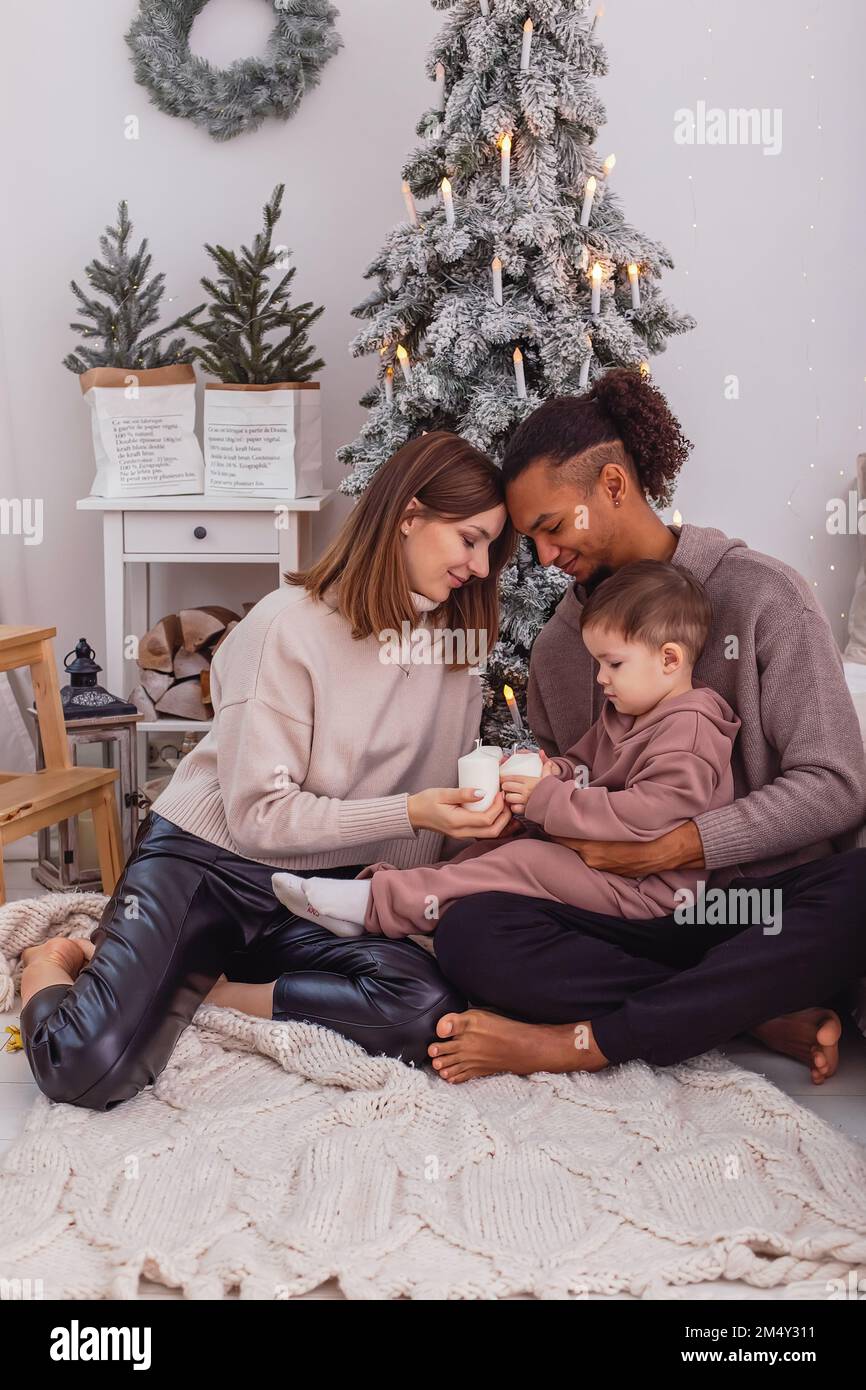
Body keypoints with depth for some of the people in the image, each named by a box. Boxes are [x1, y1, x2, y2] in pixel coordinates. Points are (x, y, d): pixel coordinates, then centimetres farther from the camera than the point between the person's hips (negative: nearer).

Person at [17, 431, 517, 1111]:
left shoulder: (455, 639, 5)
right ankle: (54, 968, 10)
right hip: (206, 862, -5)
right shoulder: (292, 625, -14)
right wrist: (408, 813, -23)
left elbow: (439, 803, 15)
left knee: (432, 1011, -27)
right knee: (90, 1066, -27)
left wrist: (484, 799, -5)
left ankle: (204, 988, -6)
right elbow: (260, 815, -17)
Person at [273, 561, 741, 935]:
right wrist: (554, 772, -1)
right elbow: (583, 761, 25)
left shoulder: (688, 733, -19)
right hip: (599, 855, 10)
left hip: (645, 888, -10)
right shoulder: (621, 715, 14)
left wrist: (546, 800, -25)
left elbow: (645, 815, -30)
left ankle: (374, 903, -25)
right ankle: (379, 883, -11)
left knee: (524, 862, -22)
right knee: (499, 843, -2)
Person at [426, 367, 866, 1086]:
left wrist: (673, 846, -17)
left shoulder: (761, 592, -3)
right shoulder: (556, 646, 13)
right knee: (469, 932, -24)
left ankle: (580, 1042, -29)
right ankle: (766, 1019, -22)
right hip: (637, 914, 4)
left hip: (770, 896, -3)